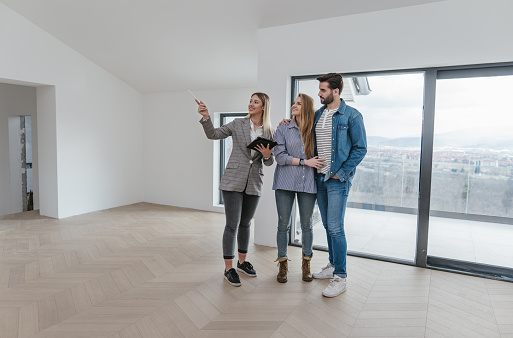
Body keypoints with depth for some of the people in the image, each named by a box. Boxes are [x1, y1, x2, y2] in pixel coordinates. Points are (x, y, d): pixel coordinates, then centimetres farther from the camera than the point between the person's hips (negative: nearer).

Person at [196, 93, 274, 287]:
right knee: (232, 224, -4)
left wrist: (267, 155, -12)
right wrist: (206, 117, -19)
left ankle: (242, 261, 31)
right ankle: (228, 269, 8)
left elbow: (268, 162, 10)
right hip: (233, 181, -3)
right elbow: (213, 134, -4)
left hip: (254, 183, 3)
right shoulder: (238, 124, 2)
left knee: (245, 224, 15)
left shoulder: (269, 132, 8)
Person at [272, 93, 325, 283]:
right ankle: (282, 265, 19)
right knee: (283, 224, 3)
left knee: (307, 225, 8)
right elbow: (279, 157, -5)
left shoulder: (314, 131, 8)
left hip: (308, 182, 1)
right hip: (285, 182, -1)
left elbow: (318, 156, 15)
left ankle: (306, 265, 24)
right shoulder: (282, 129, 5)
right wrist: (305, 162, -11)